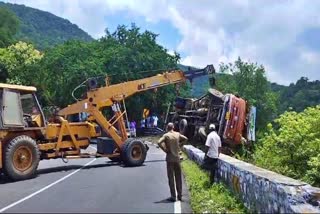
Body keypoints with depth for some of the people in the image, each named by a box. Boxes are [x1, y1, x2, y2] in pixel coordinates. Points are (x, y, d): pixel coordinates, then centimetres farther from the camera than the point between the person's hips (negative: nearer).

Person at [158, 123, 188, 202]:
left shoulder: (166, 135, -9)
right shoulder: (177, 134, 3)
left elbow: (159, 142, -23)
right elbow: (185, 138, 16)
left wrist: (165, 149, -12)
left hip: (170, 158, -4)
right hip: (177, 158, 4)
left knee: (171, 178, 2)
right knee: (178, 177, 12)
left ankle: (173, 196, 3)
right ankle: (180, 195, 17)